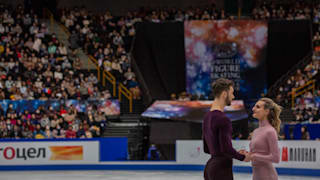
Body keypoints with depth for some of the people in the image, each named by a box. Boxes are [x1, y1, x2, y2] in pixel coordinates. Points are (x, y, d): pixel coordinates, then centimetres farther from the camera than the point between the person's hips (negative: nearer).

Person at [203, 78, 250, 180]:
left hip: (209, 167, 9)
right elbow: (226, 148, -22)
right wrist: (243, 157, -5)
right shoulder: (222, 119, -16)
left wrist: (236, 153, 18)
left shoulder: (207, 117, 13)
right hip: (222, 169, -9)